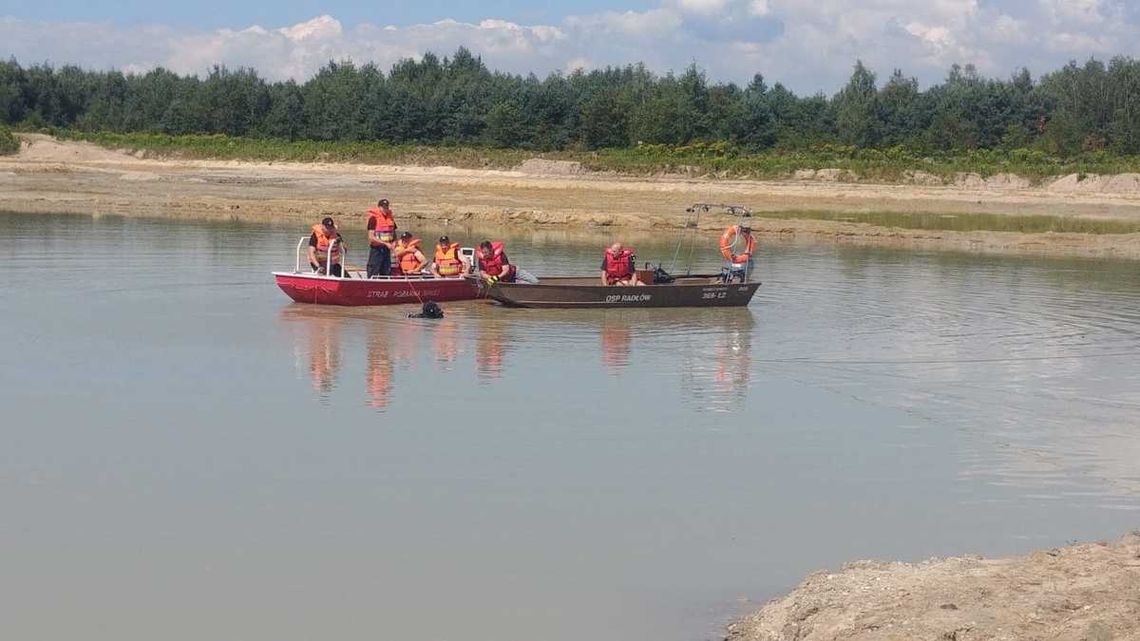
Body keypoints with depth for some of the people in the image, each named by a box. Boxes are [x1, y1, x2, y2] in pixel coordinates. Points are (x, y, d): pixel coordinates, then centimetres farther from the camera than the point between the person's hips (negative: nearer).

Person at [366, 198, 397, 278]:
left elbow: (394, 235, 20)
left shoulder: (390, 218, 10)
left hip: (386, 250, 6)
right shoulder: (374, 218, -9)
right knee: (373, 275, -6)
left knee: (386, 274, 9)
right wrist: (386, 243, -21)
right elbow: (371, 237, -16)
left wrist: (394, 243, -2)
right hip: (376, 249, -6)